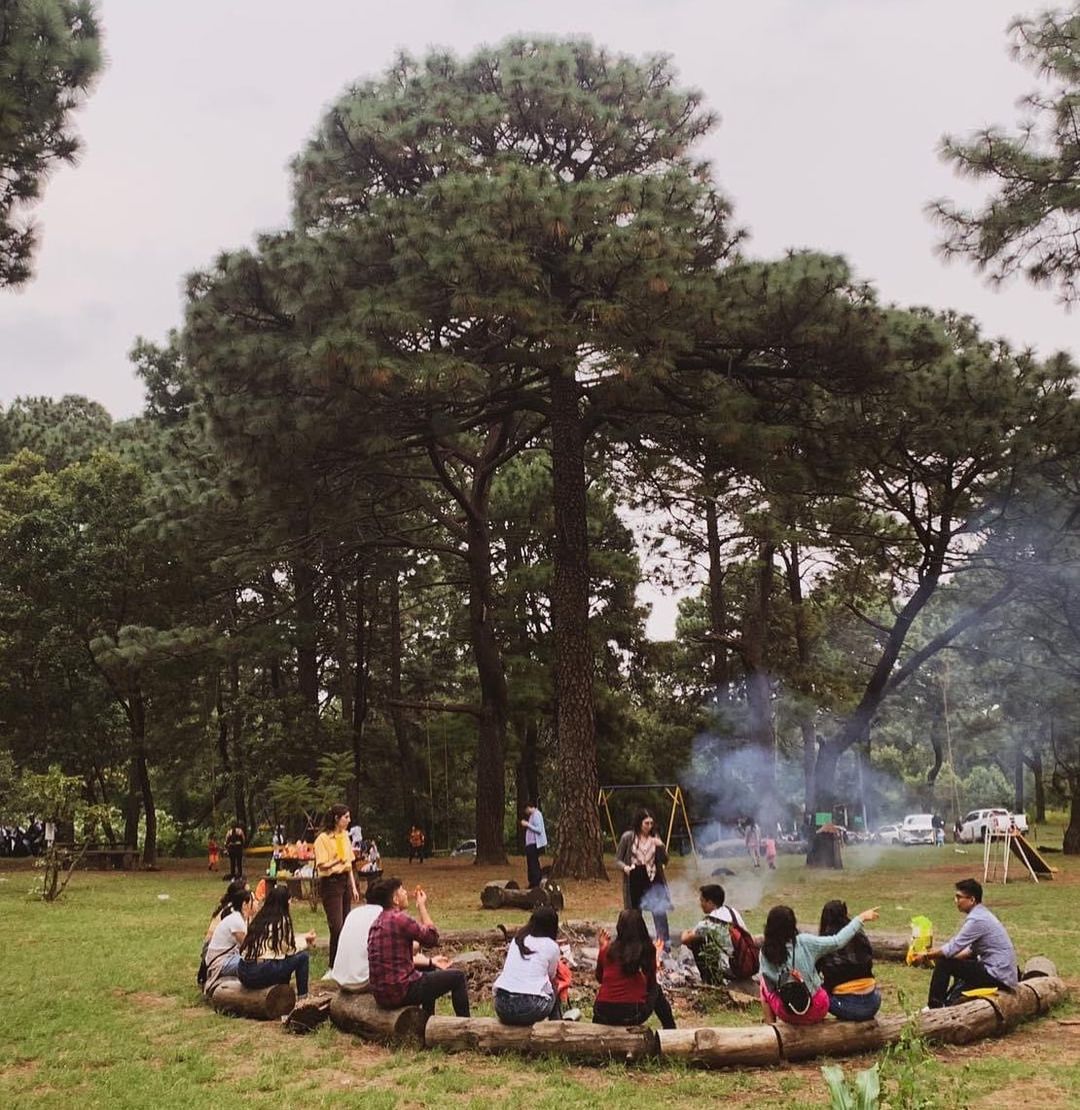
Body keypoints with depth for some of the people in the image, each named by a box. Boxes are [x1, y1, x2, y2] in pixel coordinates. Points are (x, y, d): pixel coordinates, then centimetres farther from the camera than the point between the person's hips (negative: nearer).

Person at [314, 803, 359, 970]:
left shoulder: (345, 836, 11)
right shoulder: (323, 839, -11)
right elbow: (322, 866, -15)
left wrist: (353, 887, 15)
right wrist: (338, 859, -18)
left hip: (345, 881, 7)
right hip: (331, 883, -7)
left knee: (345, 924, 8)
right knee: (337, 926, -8)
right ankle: (334, 967, 1)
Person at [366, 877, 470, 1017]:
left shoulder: (379, 921, 10)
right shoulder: (399, 919, -18)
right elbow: (432, 938, -7)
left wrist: (430, 962, 17)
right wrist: (422, 907, 0)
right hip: (401, 992, -9)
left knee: (429, 971, 35)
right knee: (458, 976, 5)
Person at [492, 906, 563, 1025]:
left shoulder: (516, 940, 14)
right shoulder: (551, 946, 2)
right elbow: (551, 976, 14)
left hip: (502, 1007, 3)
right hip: (530, 1010, -3)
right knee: (553, 991, 26)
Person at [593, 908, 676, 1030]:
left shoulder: (607, 950, -1)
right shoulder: (648, 950, -6)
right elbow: (651, 982, 8)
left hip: (603, 1015, 1)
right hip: (633, 1016, -1)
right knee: (656, 989, 27)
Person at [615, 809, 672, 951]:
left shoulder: (654, 838, 5)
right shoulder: (628, 837, -3)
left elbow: (664, 860, 7)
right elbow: (618, 858, 3)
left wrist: (661, 847, -11)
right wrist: (625, 866, -18)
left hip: (653, 880, 1)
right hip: (634, 880, -1)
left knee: (660, 912, -9)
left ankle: (665, 945, -2)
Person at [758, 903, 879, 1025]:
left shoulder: (765, 952, -13)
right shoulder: (805, 942, -16)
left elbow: (769, 982, -2)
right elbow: (838, 942, -9)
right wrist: (861, 918, -1)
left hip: (787, 1015, 0)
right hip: (817, 1013, 0)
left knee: (764, 984, 27)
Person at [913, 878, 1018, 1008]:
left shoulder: (976, 919, -19)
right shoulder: (981, 914, 11)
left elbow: (952, 948, -17)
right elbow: (972, 951, 17)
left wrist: (927, 956, -4)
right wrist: (937, 953, 11)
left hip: (998, 977, -10)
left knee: (943, 963, -10)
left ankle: (933, 1007, -1)